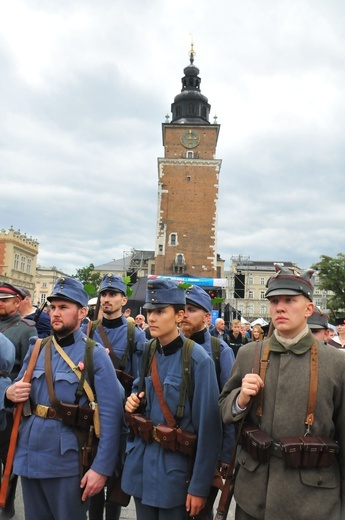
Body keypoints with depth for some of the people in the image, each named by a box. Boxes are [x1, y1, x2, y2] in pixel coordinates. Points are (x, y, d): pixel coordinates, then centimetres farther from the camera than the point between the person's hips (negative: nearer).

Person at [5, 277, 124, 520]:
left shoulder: (95, 354, -13)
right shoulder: (36, 348, 4)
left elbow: (111, 415, -14)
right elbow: (18, 389, 16)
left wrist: (101, 468, -16)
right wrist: (10, 393, -8)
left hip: (67, 461, -5)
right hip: (28, 456, 5)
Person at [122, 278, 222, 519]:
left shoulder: (198, 360, -19)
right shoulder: (147, 351, 0)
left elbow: (208, 427, -16)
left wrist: (200, 486, -13)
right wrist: (134, 400, -5)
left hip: (175, 467, -5)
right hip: (140, 461, 6)